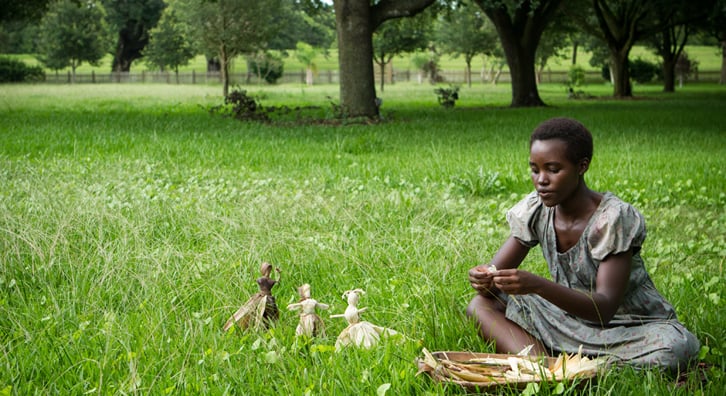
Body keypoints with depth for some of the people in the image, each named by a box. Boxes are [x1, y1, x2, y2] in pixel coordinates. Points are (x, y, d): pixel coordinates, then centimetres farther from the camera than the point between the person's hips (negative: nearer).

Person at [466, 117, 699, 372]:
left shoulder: (614, 218, -22)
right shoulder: (535, 210, -5)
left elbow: (604, 308, -29)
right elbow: (497, 272, -3)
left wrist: (538, 286, -43)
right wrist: (485, 279, -29)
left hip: (631, 327, -4)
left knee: (676, 346, -37)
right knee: (481, 306, -14)